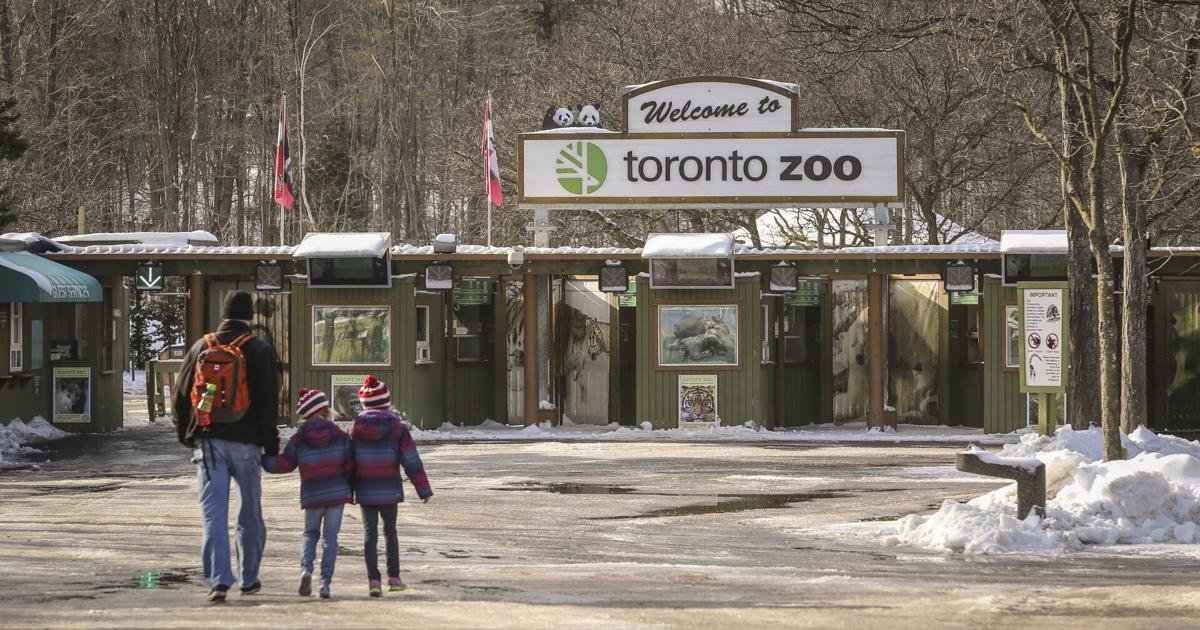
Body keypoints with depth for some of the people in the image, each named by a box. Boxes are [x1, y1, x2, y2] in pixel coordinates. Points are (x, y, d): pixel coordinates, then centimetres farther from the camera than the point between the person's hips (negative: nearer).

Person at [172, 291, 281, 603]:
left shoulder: (201, 347, 5)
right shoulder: (260, 351, -3)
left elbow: (180, 397, 9)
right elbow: (269, 403, -6)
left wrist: (187, 436, 19)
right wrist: (271, 445, -1)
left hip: (208, 442, 1)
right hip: (246, 443, -1)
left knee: (214, 513, -3)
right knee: (250, 515, 13)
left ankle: (219, 579, -16)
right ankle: (249, 579, 22)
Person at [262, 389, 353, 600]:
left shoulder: (299, 439, -1)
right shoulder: (340, 436, 0)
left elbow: (283, 464, -1)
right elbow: (349, 466, -1)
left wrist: (262, 460, 15)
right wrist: (350, 489, 13)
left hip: (312, 495, 0)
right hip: (337, 494, 0)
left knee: (310, 533, 18)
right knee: (330, 537, 5)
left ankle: (306, 568, -8)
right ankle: (325, 583, -3)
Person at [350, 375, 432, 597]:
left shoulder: (356, 429, -1)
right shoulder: (397, 428, -5)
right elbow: (412, 462, -5)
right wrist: (423, 489, 0)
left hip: (365, 492, 0)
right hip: (389, 491, 0)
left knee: (370, 534, 3)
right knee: (390, 531, 15)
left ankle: (373, 579, -8)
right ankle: (393, 577, 19)